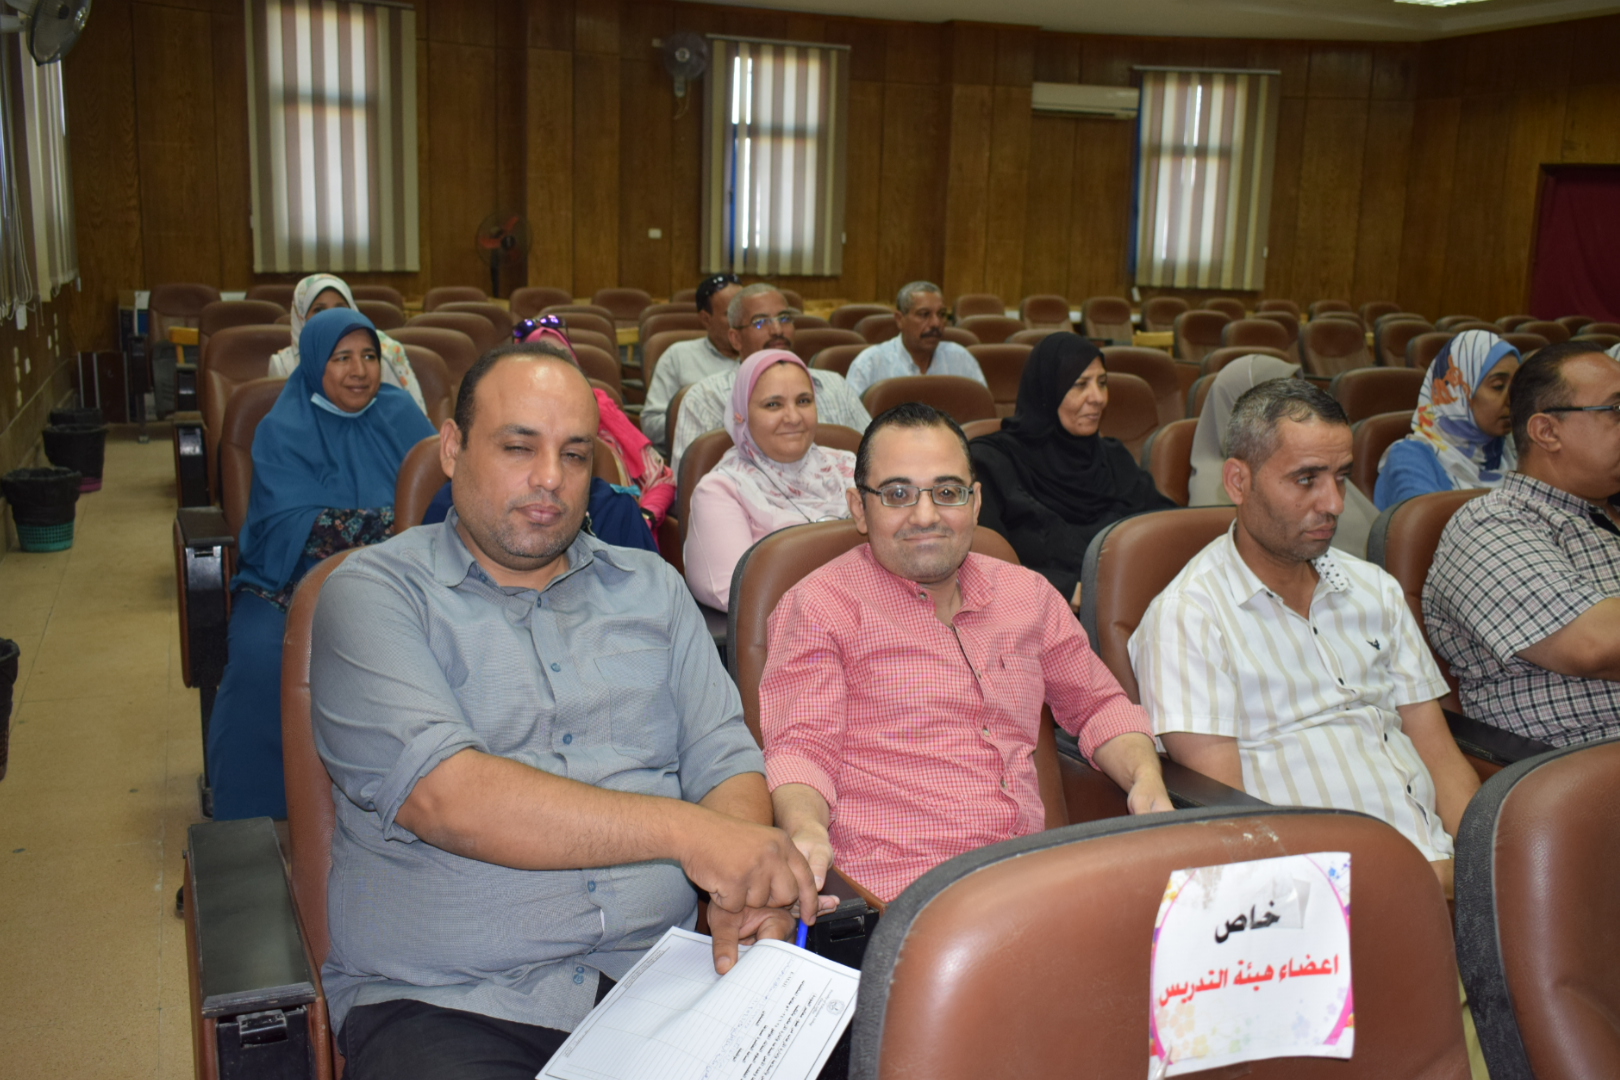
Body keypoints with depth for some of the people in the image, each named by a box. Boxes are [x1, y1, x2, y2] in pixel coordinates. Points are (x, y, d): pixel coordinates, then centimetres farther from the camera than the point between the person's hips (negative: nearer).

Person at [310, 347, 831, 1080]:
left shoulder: (650, 587, 16)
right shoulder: (376, 593, 1)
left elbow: (725, 761, 11)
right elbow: (442, 797, -14)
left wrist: (745, 889, -11)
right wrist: (684, 832, -20)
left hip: (654, 975, 4)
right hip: (444, 1002, -3)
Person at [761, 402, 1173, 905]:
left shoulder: (1027, 594, 18)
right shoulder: (818, 606, 2)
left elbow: (1098, 706, 29)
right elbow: (799, 746, -5)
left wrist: (1146, 778, 8)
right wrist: (806, 831, -28)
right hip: (895, 893, -5)